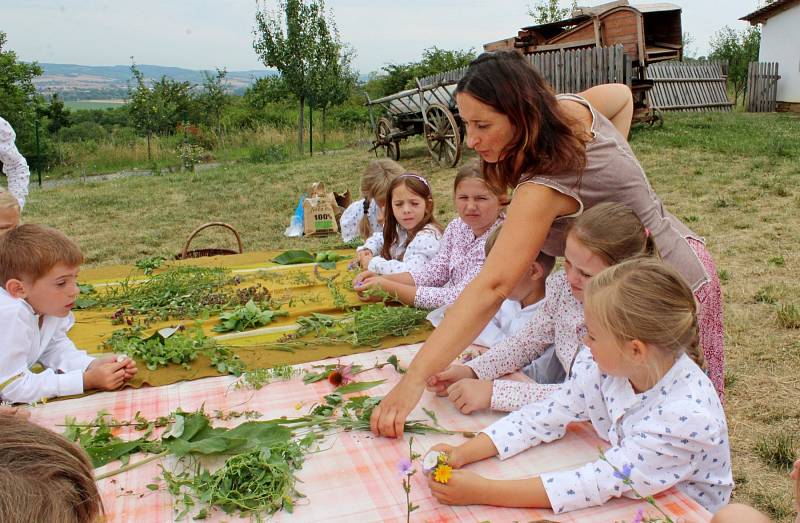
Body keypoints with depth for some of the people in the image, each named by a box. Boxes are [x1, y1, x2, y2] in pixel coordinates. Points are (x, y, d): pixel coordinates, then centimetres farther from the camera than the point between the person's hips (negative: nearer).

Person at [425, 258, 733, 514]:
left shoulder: (688, 416, -31)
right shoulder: (605, 364, -15)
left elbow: (601, 483, -33)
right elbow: (546, 417, -8)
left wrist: (483, 492, -34)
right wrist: (464, 454, -19)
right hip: (625, 497, 5)